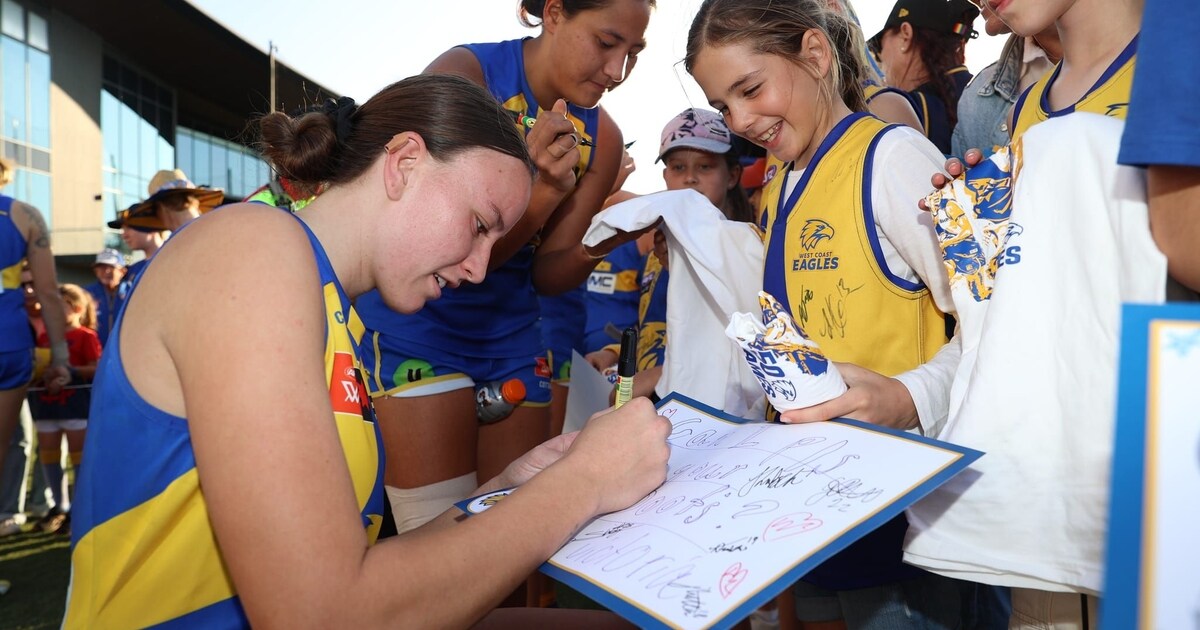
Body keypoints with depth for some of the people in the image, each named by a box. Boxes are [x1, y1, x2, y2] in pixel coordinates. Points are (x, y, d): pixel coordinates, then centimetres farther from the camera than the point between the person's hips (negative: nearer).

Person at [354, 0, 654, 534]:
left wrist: (598, 248, -20)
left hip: (512, 332, 5)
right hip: (419, 320, -5)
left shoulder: (602, 138, -2)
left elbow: (548, 275, 0)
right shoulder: (463, 75, -15)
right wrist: (544, 190, -30)